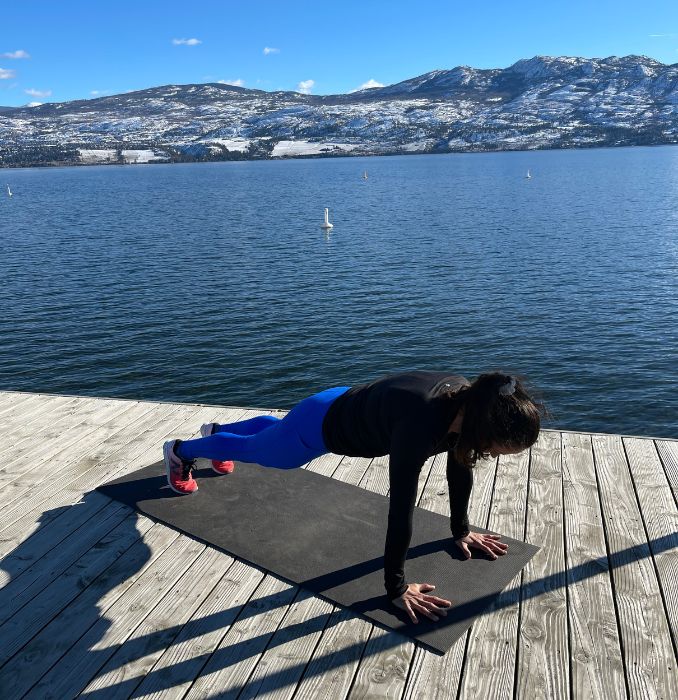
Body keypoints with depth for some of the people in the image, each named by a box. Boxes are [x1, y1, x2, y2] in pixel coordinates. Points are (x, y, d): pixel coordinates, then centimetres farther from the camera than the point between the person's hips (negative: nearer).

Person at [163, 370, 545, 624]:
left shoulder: (469, 402, -22)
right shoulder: (421, 424, -45)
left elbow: (461, 467, -5)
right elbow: (401, 510, -38)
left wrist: (462, 531, 3)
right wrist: (397, 588, -27)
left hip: (347, 406, 7)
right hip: (320, 427, -7)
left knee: (274, 427, 36)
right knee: (254, 449, 23)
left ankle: (216, 429, 68)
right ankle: (180, 451, 54)